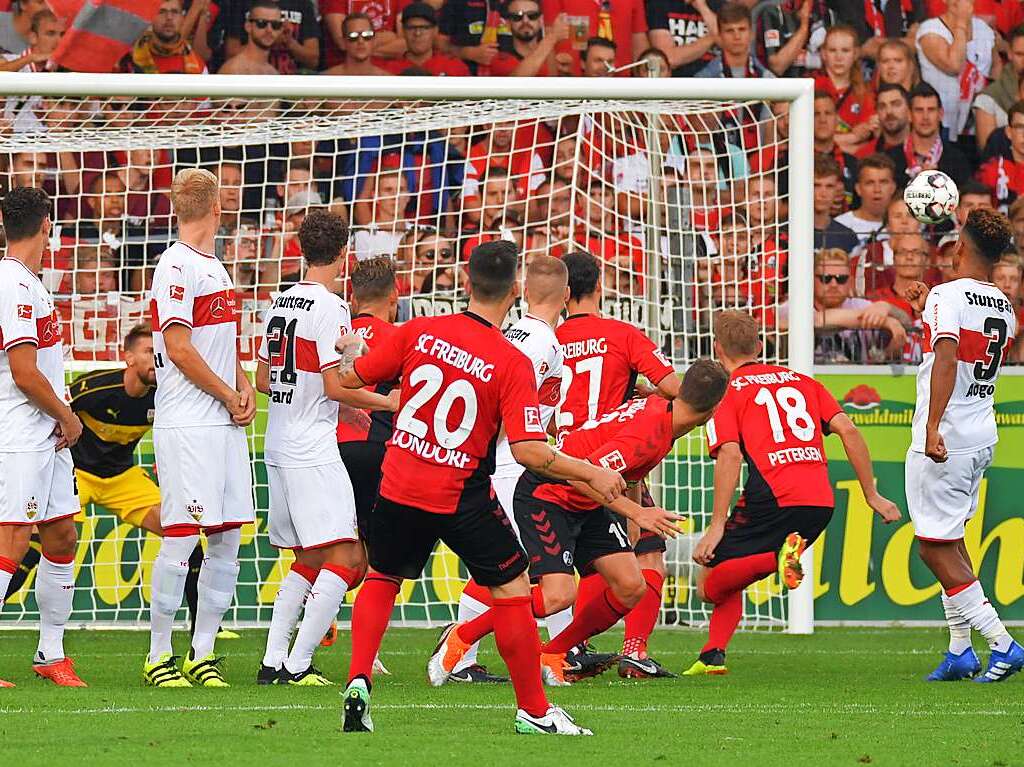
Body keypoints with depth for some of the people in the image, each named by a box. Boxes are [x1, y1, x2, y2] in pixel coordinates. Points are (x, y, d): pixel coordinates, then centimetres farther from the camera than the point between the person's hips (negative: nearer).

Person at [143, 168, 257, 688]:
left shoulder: (215, 267, 18)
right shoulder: (177, 266, -11)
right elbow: (179, 348, -15)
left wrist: (243, 386, 6)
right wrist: (230, 396, -8)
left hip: (225, 424, 9)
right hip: (187, 425, -9)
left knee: (227, 540, 6)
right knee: (181, 538, -9)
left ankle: (202, 654, 11)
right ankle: (158, 656, -1)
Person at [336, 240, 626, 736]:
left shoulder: (419, 332, -5)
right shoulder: (513, 364, -14)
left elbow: (351, 378, 6)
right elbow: (529, 451, -19)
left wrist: (350, 354, 29)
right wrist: (592, 474, -5)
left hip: (399, 490, 3)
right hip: (461, 499, -3)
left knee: (382, 578, 23)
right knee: (512, 590, 10)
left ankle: (358, 681, 6)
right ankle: (533, 711, 14)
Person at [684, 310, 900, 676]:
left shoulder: (726, 392, 7)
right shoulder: (801, 381, 22)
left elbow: (730, 455, -8)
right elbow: (848, 430, 12)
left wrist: (717, 526, -10)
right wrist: (871, 495, 17)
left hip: (772, 498, -6)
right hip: (821, 502, 6)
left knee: (711, 586, -3)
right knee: (729, 582, 21)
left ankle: (779, 554, -26)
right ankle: (712, 655, 2)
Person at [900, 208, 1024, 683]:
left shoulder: (947, 297, -14)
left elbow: (947, 360, -28)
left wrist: (933, 427, -33)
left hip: (945, 441, -8)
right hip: (983, 438, 8)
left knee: (934, 546, -4)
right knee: (950, 536, 20)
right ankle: (960, 650, 19)